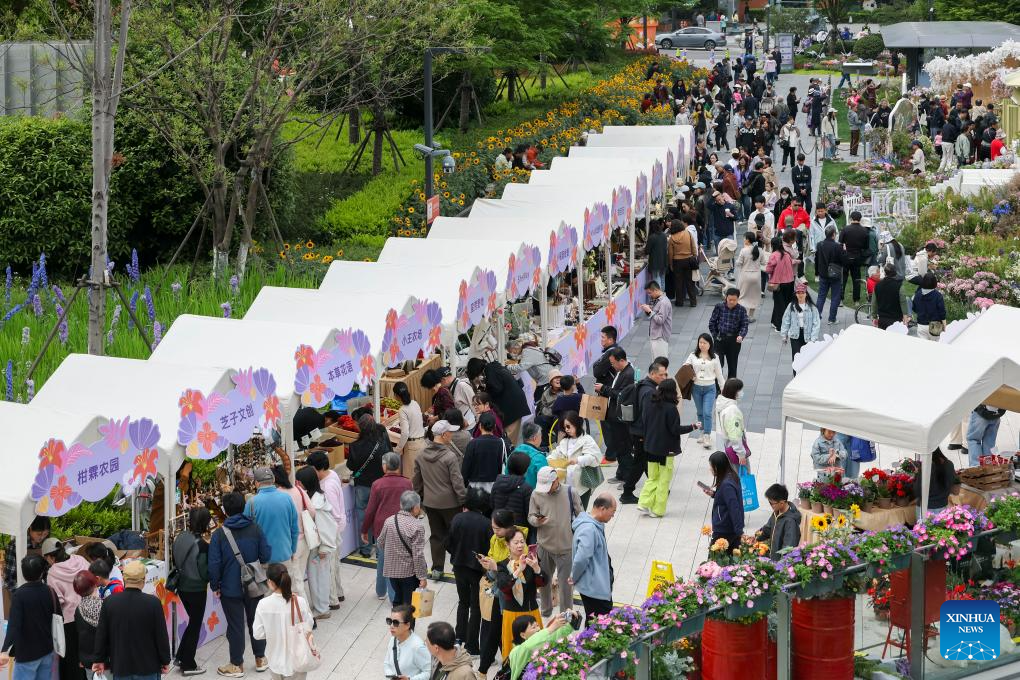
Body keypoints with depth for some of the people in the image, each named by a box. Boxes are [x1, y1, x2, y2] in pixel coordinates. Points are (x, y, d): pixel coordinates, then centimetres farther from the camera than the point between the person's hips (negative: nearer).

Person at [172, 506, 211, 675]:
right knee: (195, 625, 9)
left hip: (182, 587, 6)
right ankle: (188, 666, 16)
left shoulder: (180, 538, -3)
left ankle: (181, 657, 27)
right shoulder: (202, 545, -23)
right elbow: (205, 572, -20)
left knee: (193, 621, 25)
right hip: (196, 590, -6)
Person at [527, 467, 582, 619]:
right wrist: (537, 521, -22)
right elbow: (531, 517, 1)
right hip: (544, 545, 2)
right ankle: (546, 610, 39)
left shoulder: (570, 493, -9)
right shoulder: (537, 494, -6)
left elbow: (580, 517, 0)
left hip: (566, 546, -2)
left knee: (566, 583, 5)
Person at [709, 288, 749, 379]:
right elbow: (712, 323, 4)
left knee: (732, 365, 11)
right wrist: (715, 336, 1)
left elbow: (744, 325, -6)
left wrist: (741, 336, -24)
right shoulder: (719, 307, -4)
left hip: (734, 340, 0)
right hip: (720, 339, 0)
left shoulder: (741, 310, -5)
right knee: (718, 363, -3)